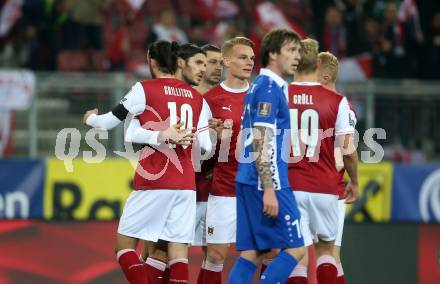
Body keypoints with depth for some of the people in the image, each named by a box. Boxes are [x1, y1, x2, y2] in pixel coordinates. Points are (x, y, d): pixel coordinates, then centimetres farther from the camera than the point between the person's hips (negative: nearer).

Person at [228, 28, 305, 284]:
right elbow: (261, 143, -17)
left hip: (247, 183, 10)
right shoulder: (270, 88, -11)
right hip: (266, 181, -10)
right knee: (295, 248, -6)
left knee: (251, 253, 6)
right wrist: (269, 189, -20)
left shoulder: (261, 86, 19)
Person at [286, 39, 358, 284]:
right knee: (325, 250, 18)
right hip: (325, 189, 0)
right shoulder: (337, 101, -3)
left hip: (289, 187, 0)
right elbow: (348, 149, -4)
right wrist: (354, 182, 12)